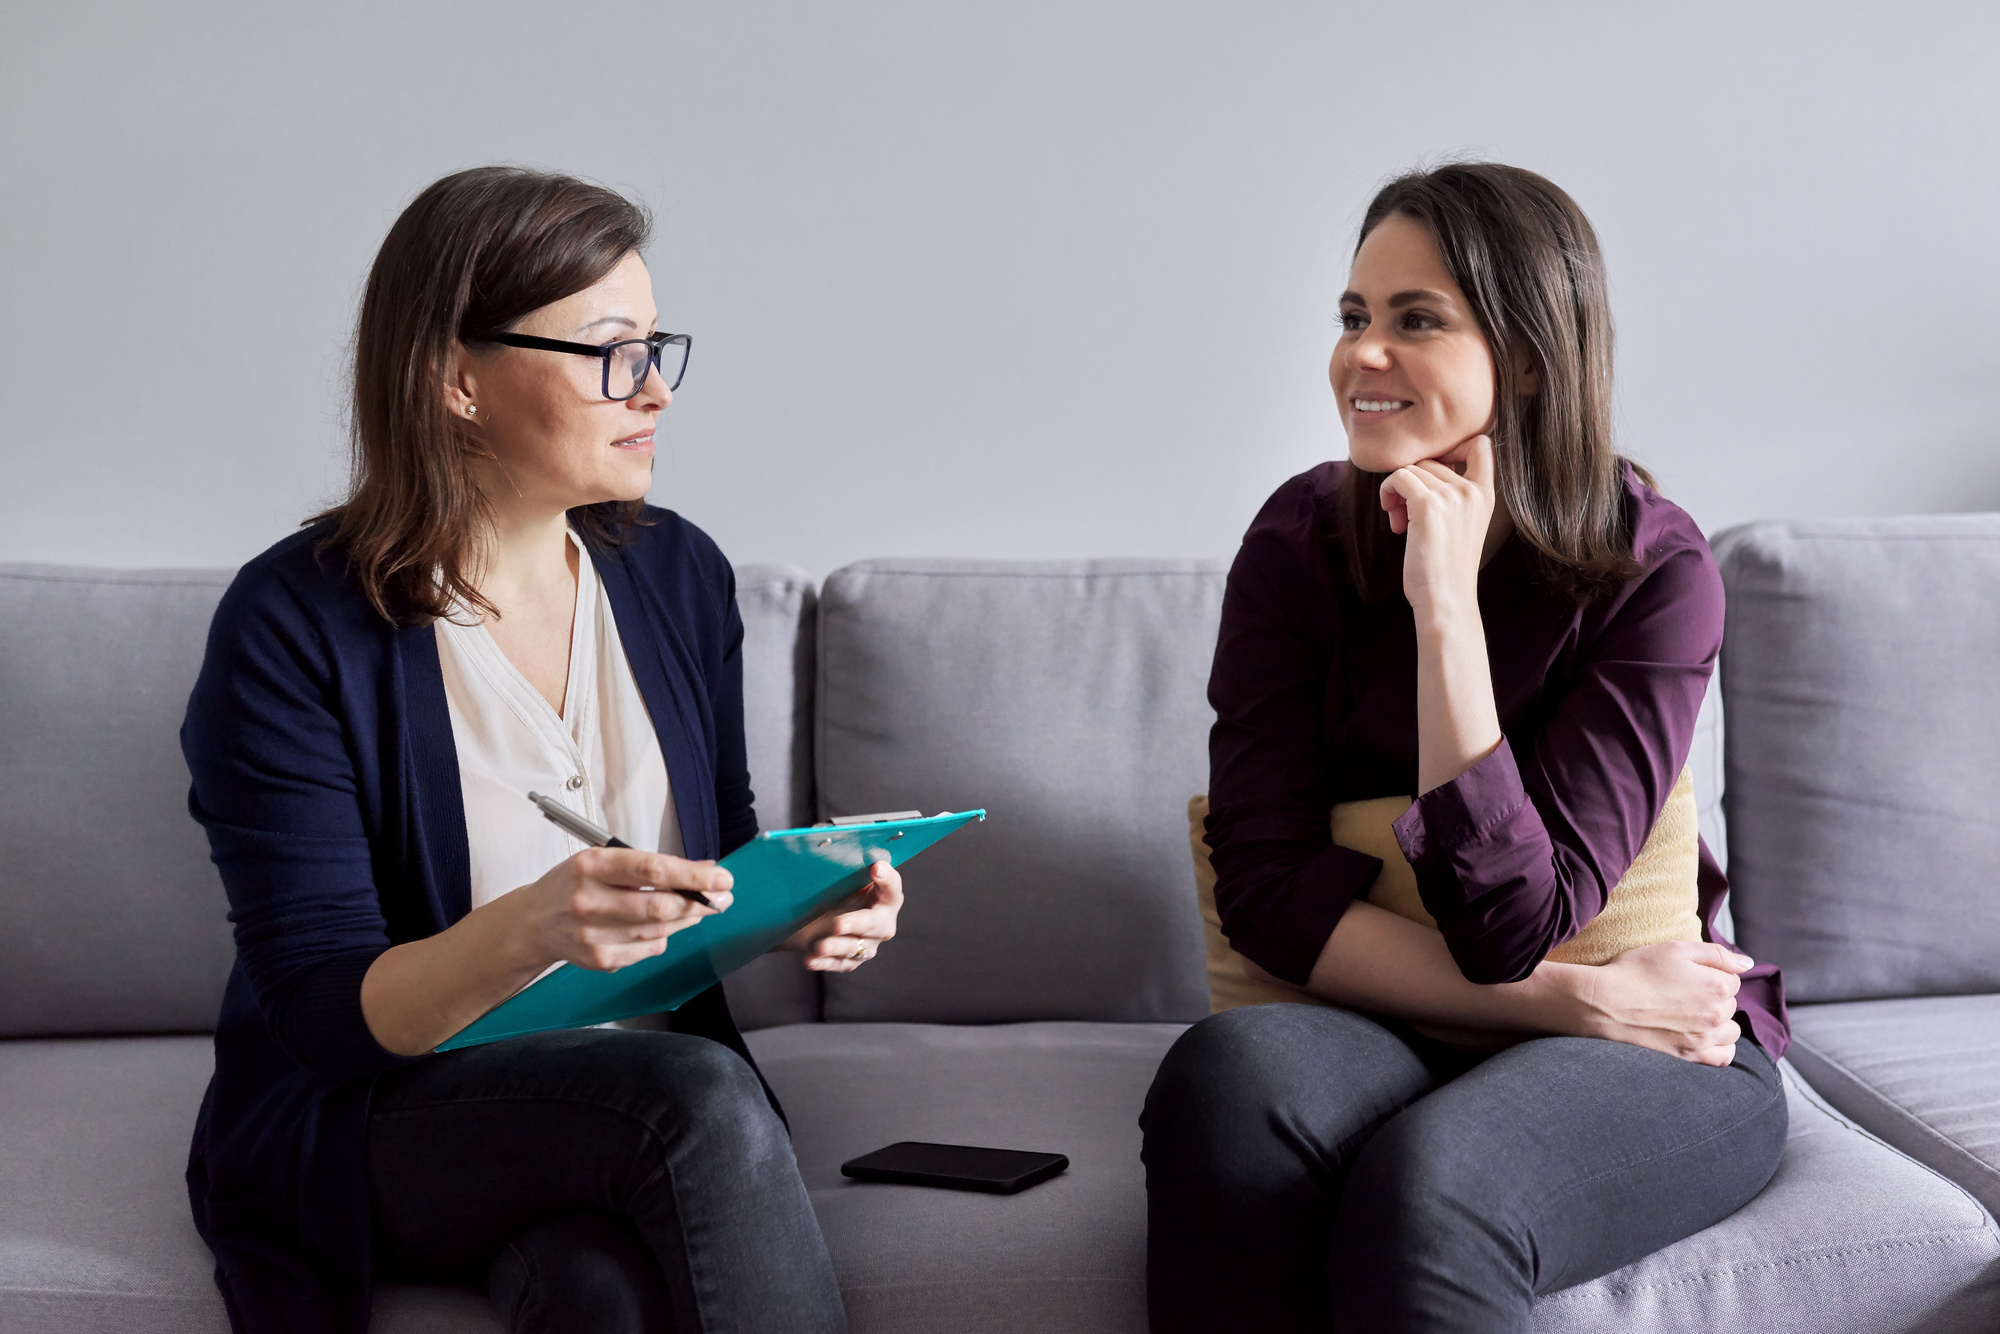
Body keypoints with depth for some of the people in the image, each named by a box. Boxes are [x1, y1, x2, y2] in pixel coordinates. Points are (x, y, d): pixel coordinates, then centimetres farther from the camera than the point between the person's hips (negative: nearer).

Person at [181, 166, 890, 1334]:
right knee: (700, 1096, -31)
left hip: (649, 1094, 3)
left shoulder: (677, 574, 5)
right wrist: (528, 934, -33)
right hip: (368, 1124, -3)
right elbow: (322, 1010, -14)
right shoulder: (293, 626, -11)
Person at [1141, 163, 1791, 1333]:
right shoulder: (1302, 542, -4)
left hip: (1656, 1059, -2)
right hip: (1399, 1036, 3)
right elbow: (1269, 894, -11)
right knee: (1228, 1076, -33)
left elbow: (1512, 926, -20)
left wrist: (1446, 608, -25)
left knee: (1424, 1185, -36)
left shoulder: (1655, 570, -13)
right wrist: (1581, 1000, -18)